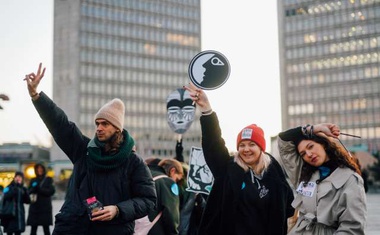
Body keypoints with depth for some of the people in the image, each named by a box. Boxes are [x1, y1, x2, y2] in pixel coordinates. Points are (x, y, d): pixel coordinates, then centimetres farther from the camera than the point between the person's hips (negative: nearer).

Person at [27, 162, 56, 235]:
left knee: (46, 228, -3)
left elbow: (51, 191, -6)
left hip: (45, 208, -2)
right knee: (33, 229, 0)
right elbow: (28, 192, 4)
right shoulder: (33, 180, 14)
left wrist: (39, 188, -15)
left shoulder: (48, 179, 6)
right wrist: (33, 188, -18)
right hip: (34, 208, 3)